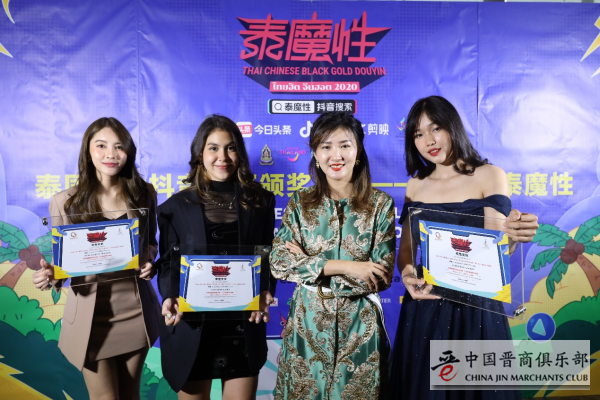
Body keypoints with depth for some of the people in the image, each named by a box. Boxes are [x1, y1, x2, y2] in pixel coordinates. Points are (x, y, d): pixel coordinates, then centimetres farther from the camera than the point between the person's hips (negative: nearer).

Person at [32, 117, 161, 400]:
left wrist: (151, 261, -10)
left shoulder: (144, 194, -2)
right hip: (92, 315, -2)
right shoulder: (65, 201, -8)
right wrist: (50, 276, -23)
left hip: (136, 310, 3)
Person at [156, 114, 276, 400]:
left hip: (243, 327, 1)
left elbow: (268, 257, 7)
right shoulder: (177, 206, 2)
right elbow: (168, 263, 3)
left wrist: (266, 292, -11)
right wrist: (170, 298, -16)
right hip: (191, 327, 0)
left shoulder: (261, 201, 4)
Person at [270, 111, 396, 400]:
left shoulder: (380, 204, -4)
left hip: (359, 325, -1)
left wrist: (308, 265, -13)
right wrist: (342, 266, -19)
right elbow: (277, 263, -9)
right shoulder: (300, 202, 0)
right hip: (308, 322, 1)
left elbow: (383, 276, -10)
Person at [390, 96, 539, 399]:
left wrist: (511, 235, -35)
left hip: (474, 306, -3)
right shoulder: (415, 185, 6)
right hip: (424, 307, 4)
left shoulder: (489, 176, -5)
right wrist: (407, 276, -13)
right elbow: (406, 247, 7)